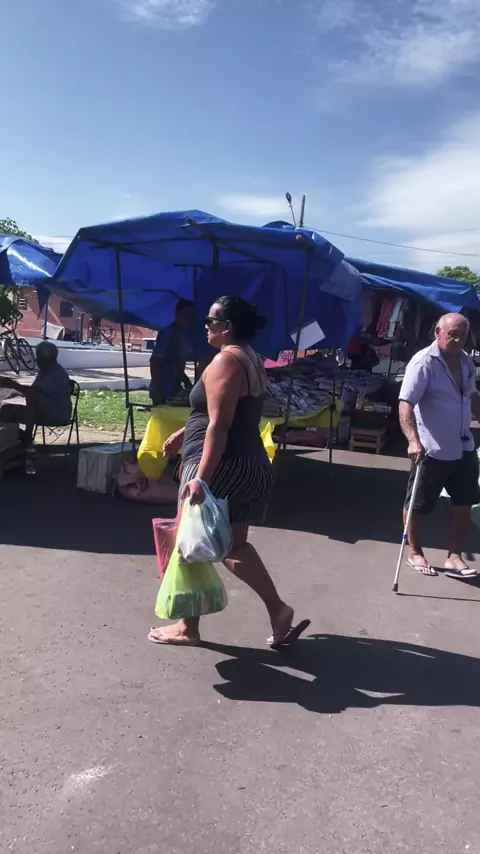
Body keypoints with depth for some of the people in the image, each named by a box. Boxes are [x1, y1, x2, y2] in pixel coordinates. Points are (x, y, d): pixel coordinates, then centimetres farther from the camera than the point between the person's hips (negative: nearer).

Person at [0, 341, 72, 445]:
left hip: (59, 414, -9)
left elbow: (33, 391, -29)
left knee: (32, 395, -34)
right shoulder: (44, 372, 12)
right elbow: (31, 390, 14)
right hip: (45, 412, 9)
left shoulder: (58, 374, -18)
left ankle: (27, 437, -29)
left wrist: (13, 385, -26)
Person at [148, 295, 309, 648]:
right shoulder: (252, 360, 14)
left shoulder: (225, 361, -14)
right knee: (233, 544, 19)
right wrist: (184, 433, 28)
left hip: (221, 468, -9)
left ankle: (188, 627, 18)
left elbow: (219, 426, -23)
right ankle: (278, 610, 17)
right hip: (250, 466, 9)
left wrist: (201, 477, -26)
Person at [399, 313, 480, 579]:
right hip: (432, 450, -7)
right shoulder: (423, 363, -18)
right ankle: (415, 552, 27)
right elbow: (406, 404, -26)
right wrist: (413, 440, -37)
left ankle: (454, 556, 22)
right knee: (418, 504, 7)